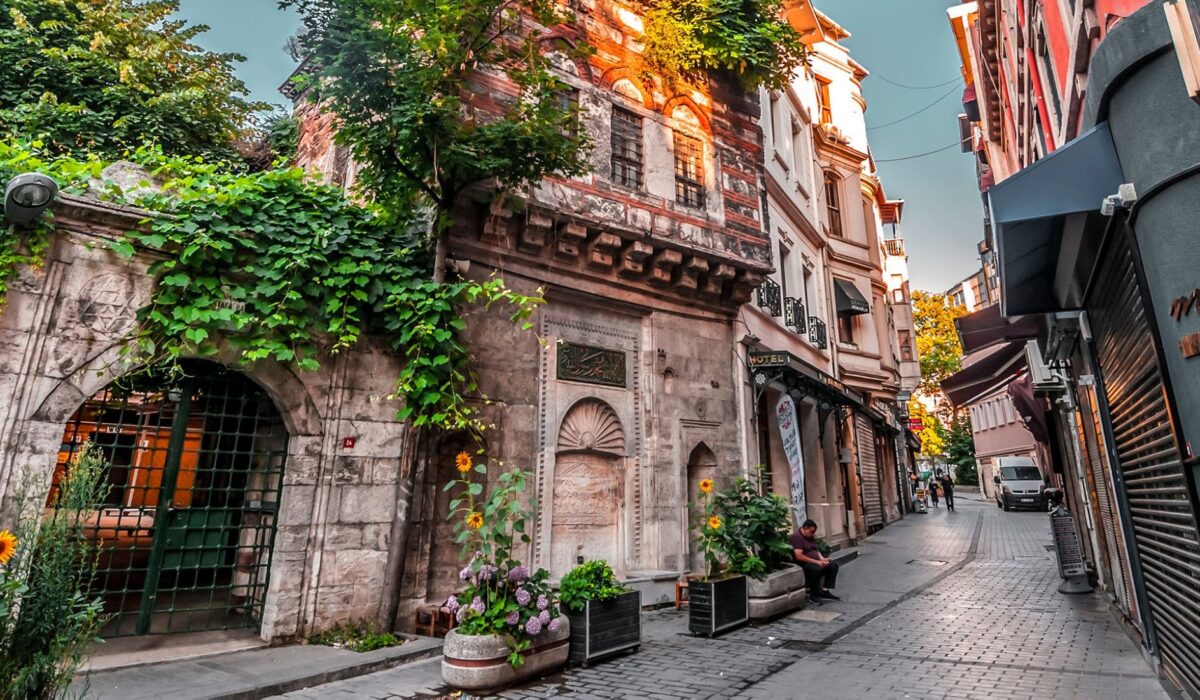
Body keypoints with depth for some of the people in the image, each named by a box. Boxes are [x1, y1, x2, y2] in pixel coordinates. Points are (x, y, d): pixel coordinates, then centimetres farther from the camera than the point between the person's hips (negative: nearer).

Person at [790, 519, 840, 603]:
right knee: (816, 569, -37)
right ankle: (813, 595, -20)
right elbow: (799, 556, -25)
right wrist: (816, 562, -21)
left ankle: (825, 591, -6)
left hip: (816, 562, 10)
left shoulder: (810, 536, 15)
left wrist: (822, 559, -1)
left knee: (833, 565, -4)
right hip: (803, 564, -10)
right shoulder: (797, 537, -17)